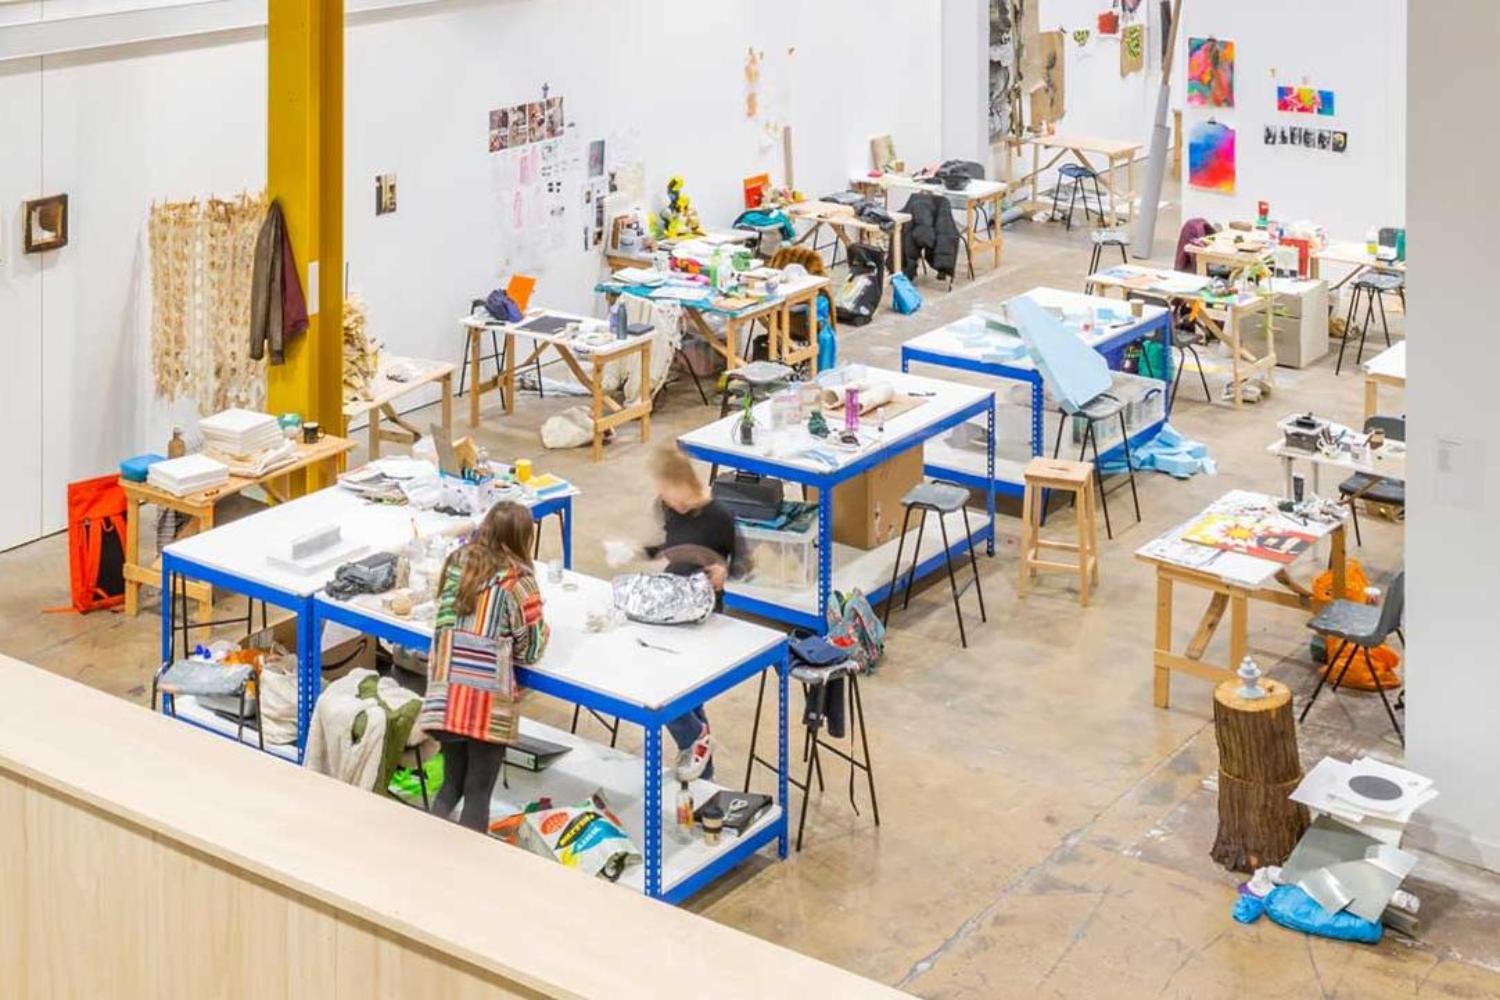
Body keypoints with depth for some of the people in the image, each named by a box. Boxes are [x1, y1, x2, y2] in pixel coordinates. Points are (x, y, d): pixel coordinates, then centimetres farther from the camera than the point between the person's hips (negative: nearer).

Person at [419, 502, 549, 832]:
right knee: (478, 794, 5)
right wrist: (541, 628, 17)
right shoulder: (517, 582, -9)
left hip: (446, 695, 5)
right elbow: (530, 650, -2)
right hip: (488, 704, -4)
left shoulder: (457, 562, 6)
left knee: (451, 785, 18)